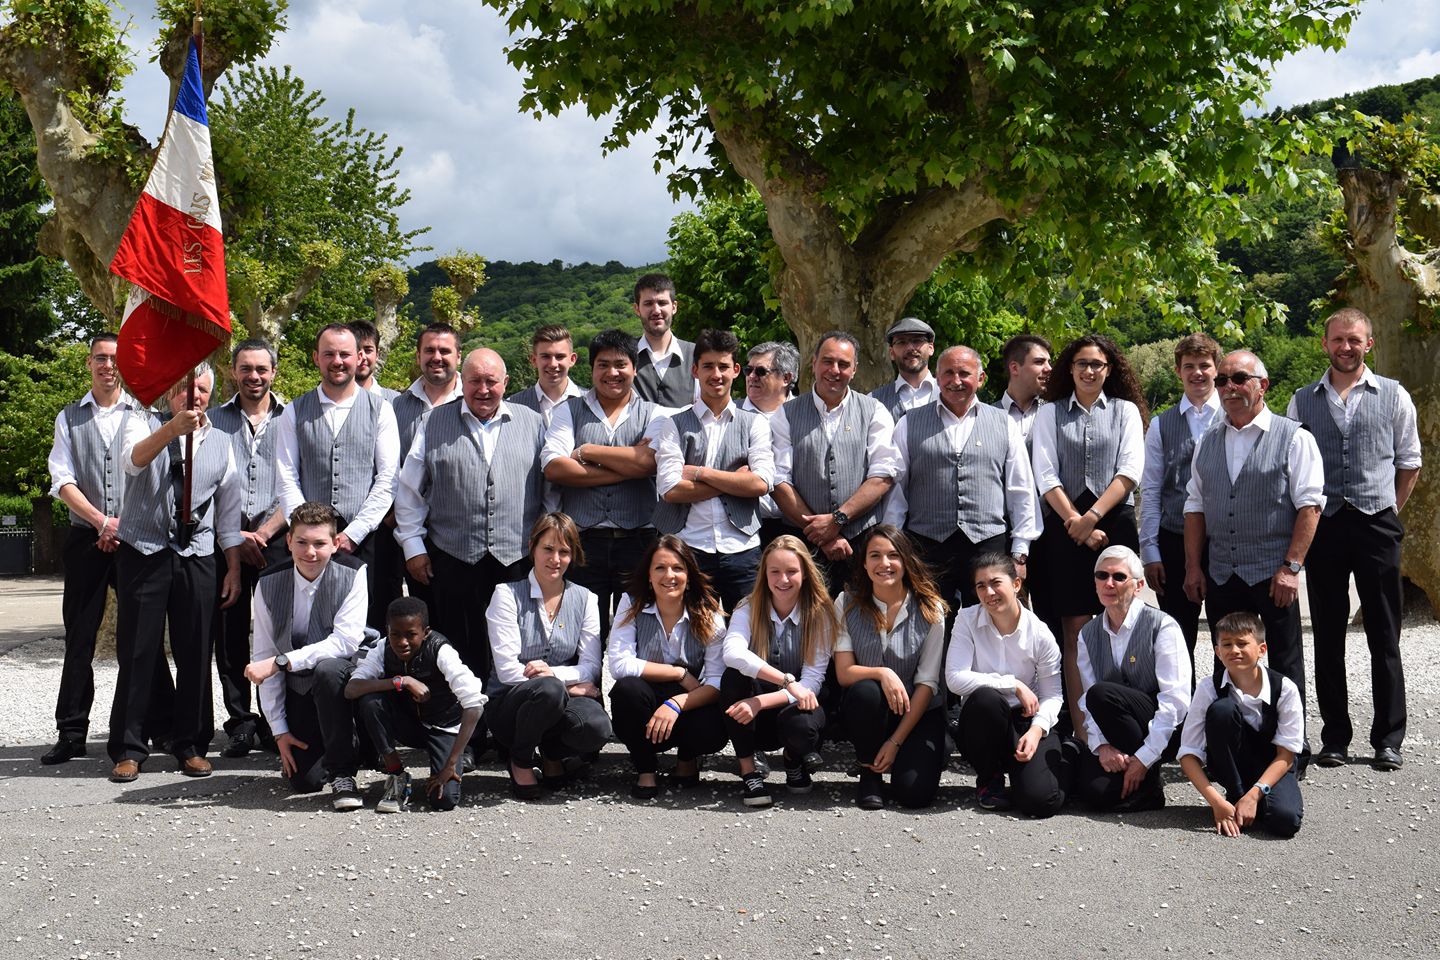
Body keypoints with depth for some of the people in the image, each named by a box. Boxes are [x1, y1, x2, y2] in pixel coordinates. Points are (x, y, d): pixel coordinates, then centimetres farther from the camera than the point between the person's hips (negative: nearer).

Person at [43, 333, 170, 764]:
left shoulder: (143, 415, 7)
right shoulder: (70, 417, 11)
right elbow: (63, 480, 3)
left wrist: (127, 527, -8)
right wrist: (102, 522, -9)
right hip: (86, 537, 2)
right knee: (79, 636, 4)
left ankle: (161, 725, 5)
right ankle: (71, 733, 9)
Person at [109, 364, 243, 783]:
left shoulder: (220, 442, 13)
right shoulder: (143, 426, 4)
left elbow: (229, 509, 15)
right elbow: (133, 459, -21)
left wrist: (234, 568, 10)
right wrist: (173, 428, -38)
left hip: (196, 558, 2)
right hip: (143, 555, -2)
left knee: (195, 654, 3)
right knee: (137, 653, 0)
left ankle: (190, 744, 14)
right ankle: (128, 749, 6)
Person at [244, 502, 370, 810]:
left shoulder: (352, 574, -14)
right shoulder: (269, 584, -6)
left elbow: (346, 641, -24)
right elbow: (263, 656, -3)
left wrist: (281, 662, -30)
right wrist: (279, 730, -6)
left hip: (343, 674, -2)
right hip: (298, 692, 3)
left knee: (328, 668, -38)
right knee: (304, 781, -11)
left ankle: (342, 774, -23)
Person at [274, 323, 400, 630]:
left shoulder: (380, 410, 6)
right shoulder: (295, 413, 10)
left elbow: (387, 479, 0)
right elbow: (287, 480, 6)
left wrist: (353, 533, -7)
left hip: (365, 541, -1)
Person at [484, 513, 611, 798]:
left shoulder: (584, 599, 9)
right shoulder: (507, 595, -2)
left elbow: (591, 667, 0)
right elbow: (507, 670, -10)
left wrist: (554, 673, -21)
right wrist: (569, 684, -15)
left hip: (564, 702, 3)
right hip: (509, 704, -3)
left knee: (597, 728, -32)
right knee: (549, 689, -38)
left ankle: (552, 754, 5)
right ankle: (520, 761, -7)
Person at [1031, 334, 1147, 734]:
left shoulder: (1125, 411, 11)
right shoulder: (1050, 413, 11)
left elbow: (1129, 471, -1)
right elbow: (1045, 476, 2)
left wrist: (1092, 516, -12)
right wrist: (1076, 523, -9)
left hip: (1115, 525, 0)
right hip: (1065, 528, 0)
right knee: (1075, 632, -3)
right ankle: (1079, 732, -2)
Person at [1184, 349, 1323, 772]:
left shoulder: (1293, 438, -3)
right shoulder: (1208, 443, 13)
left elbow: (1309, 506, -8)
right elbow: (1195, 506, 13)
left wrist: (1291, 567, -14)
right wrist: (1193, 567, 6)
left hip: (1273, 573, -5)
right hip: (1220, 574, 5)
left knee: (1284, 662, 3)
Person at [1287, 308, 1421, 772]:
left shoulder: (1394, 397, 6)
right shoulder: (1303, 401, 9)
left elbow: (1409, 463, 12)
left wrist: (1389, 510, 6)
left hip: (1376, 525, -1)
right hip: (1322, 525, 1)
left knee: (1384, 637, 2)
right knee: (1327, 637, 6)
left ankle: (1388, 740, 10)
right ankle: (1334, 737, 13)